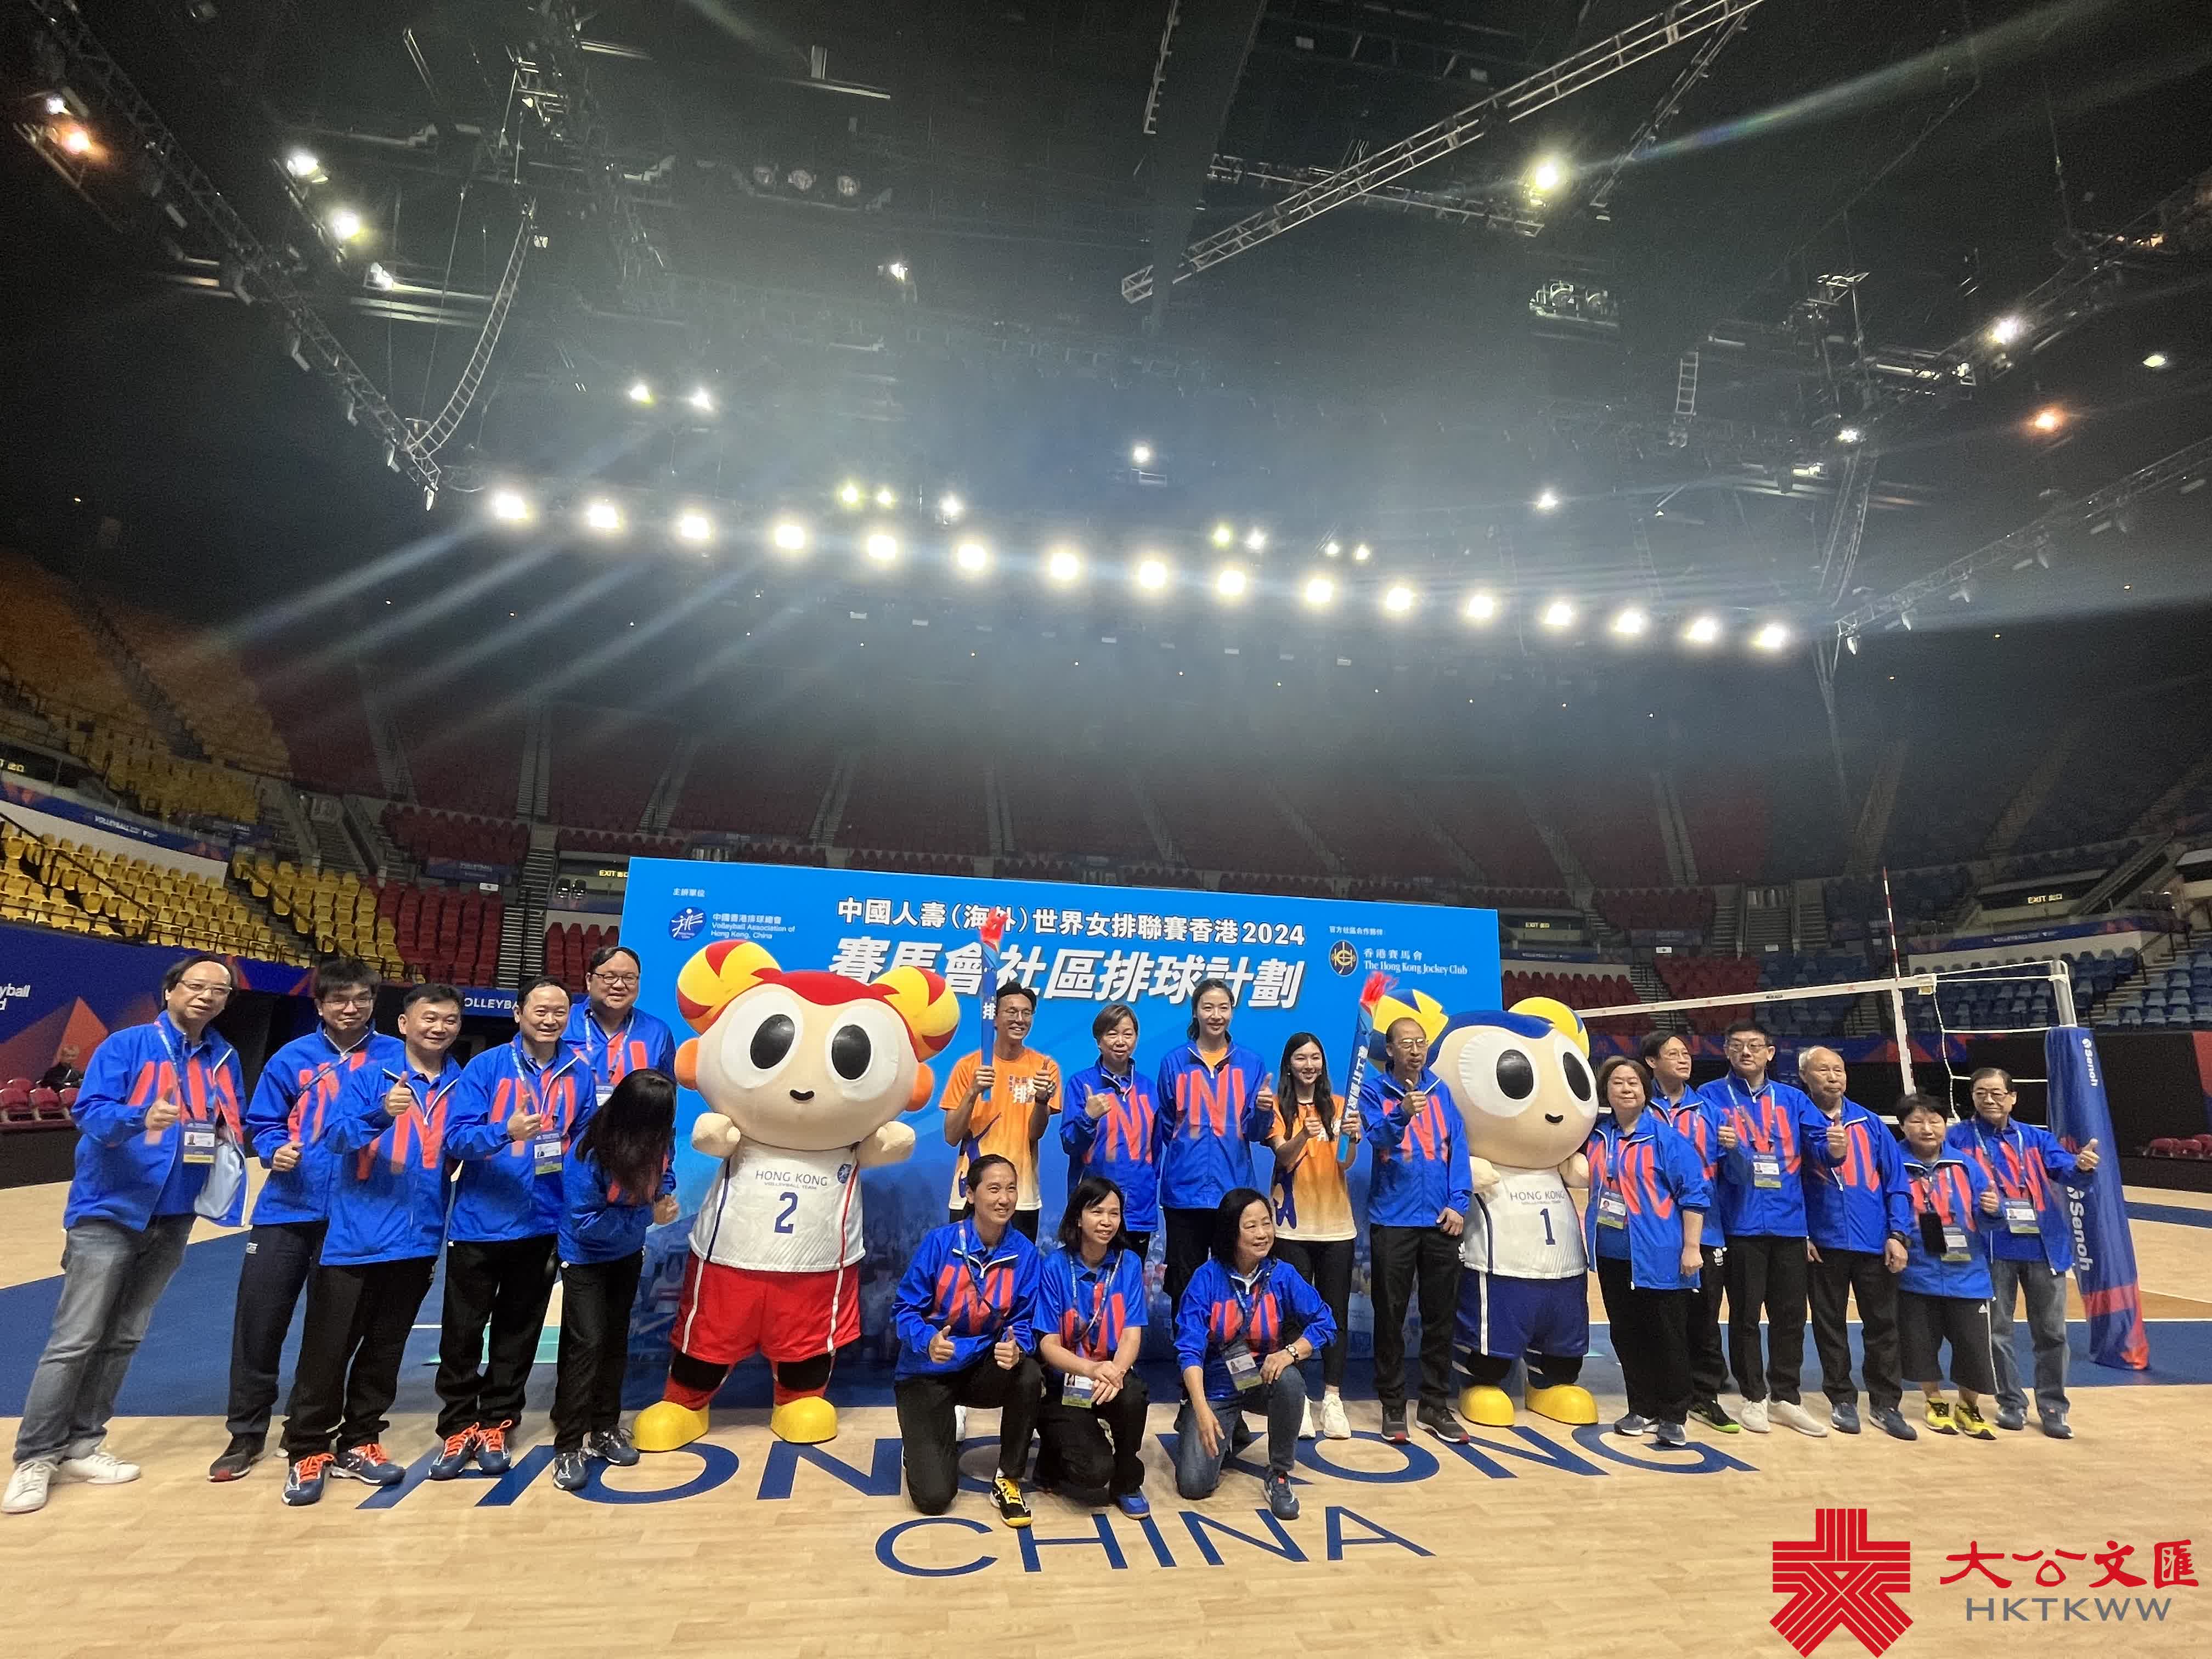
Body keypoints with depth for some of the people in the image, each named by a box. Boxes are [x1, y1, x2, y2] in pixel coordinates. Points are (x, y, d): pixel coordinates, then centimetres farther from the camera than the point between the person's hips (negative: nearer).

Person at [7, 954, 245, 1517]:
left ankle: (82, 1446, 24)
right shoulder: (127, 1044, -9)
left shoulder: (225, 1059, 6)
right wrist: (142, 1118, -36)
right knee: (74, 1341, -2)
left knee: (124, 1339, 12)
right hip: (109, 1212, -5)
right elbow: (89, 1111, -18)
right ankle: (35, 1457, 11)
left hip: (173, 1220, 5)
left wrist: (229, 1138, -8)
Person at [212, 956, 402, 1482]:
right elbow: (261, 1123, 5)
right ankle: (246, 1434, 28)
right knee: (258, 1324, 8)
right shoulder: (293, 1058, 1)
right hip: (287, 1209, 1)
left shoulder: (397, 1058, -3)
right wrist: (274, 1150, -14)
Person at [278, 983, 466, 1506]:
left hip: (418, 1242, 3)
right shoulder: (369, 1076, -4)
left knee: (385, 1350, 14)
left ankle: (358, 1444, 28)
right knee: (327, 1350, 5)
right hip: (355, 1238, -3)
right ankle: (308, 1452, 21)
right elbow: (337, 1134, -18)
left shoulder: (463, 1086, 3)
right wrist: (380, 1112, -36)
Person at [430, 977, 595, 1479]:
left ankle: (495, 1424, 29)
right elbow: (455, 1137, -15)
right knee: (462, 1332, 10)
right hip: (480, 1221, -2)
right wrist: (506, 1131, -31)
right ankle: (458, 1427, 27)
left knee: (519, 1332, 13)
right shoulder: (486, 1066, -9)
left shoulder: (579, 1072, -2)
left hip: (543, 1224, 2)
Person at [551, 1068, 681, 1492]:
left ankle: (606, 1428, 28)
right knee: (587, 1342, -9)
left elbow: (665, 1170, -2)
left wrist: (666, 1196, -24)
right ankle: (570, 1446, 6)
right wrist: (648, 1214, -31)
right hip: (585, 1256, -5)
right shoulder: (588, 1154, -35)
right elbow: (586, 1222, -29)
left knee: (616, 1338, 14)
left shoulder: (657, 1138, -22)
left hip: (628, 1252, 5)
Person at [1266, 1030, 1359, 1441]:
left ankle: (1333, 1399, 13)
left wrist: (1353, 1138, -27)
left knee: (1336, 1313, 4)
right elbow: (1283, 1157, -16)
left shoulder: (1338, 1106, 5)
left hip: (1337, 1223, 2)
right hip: (1293, 1225, -2)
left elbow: (1346, 1164, -5)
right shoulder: (1278, 1106, -2)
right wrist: (1303, 1135, -36)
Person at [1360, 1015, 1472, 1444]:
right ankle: (1392, 1406, 19)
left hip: (1439, 1219, 3)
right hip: (1392, 1219, -3)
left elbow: (1458, 1147, 5)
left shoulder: (1440, 1089, 7)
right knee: (1391, 1316, 5)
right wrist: (1402, 1114, -39)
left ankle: (1436, 1405, 25)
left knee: (1440, 1317, 11)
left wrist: (1458, 1202, -5)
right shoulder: (1374, 1089, -3)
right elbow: (1379, 1135, -19)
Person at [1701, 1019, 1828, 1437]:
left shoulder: (1792, 1098, 9)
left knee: (1790, 1314, 12)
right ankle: (1754, 1397, 20)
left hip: (1789, 1222, 3)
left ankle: (1785, 1397, 26)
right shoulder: (1712, 1096, -1)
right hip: (1742, 1224, -3)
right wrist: (1722, 1145, -30)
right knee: (1745, 1315, 5)